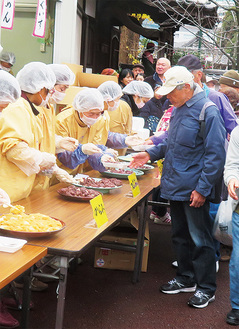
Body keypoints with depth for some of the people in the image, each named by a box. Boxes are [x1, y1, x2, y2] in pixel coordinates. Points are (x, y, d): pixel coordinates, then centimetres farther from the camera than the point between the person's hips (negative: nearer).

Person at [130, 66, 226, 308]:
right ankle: (186, 278, 33)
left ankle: (206, 288, 17)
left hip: (194, 189, -8)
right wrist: (151, 154, 11)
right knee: (180, 235, 18)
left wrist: (203, 188, -19)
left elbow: (216, 154, -18)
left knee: (200, 239, 3)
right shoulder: (177, 110, 10)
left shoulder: (207, 111, -16)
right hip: (175, 186, 8)